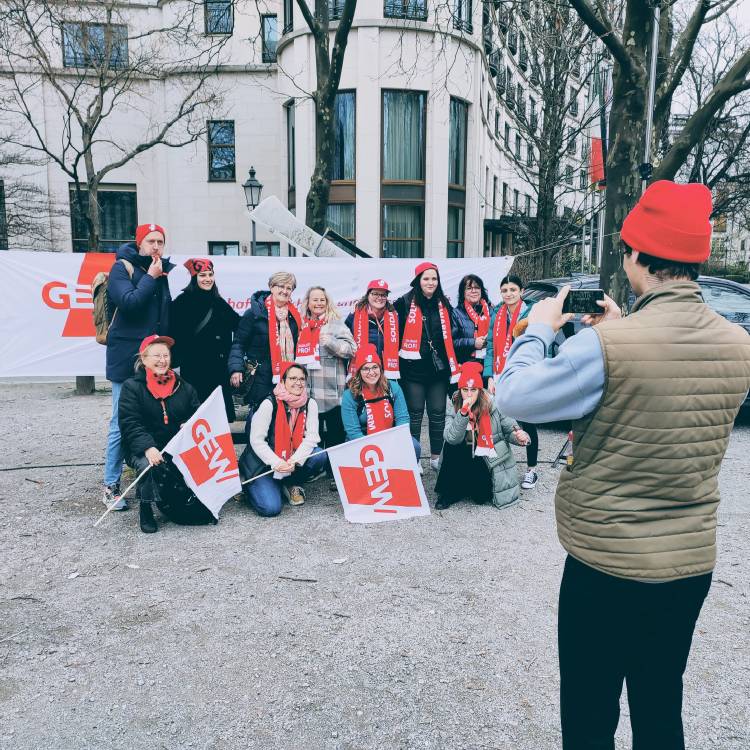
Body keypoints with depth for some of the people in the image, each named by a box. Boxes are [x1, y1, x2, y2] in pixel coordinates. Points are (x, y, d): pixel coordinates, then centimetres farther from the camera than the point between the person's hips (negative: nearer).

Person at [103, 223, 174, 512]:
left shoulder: (168, 270, 12)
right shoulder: (122, 268, -1)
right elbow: (129, 302, -17)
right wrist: (151, 277, -11)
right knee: (121, 423, -2)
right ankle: (111, 486, 9)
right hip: (127, 357, -4)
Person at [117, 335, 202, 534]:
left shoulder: (184, 387, 13)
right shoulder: (132, 387, 1)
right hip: (144, 450, -3)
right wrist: (148, 447, -27)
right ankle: (146, 507, -7)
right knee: (148, 464, -36)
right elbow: (130, 424, -10)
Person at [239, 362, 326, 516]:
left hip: (293, 460, 4)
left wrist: (295, 460, -26)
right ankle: (250, 487, 14)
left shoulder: (310, 403, -3)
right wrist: (276, 463, -28)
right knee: (271, 508, -21)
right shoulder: (270, 403, -14)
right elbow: (256, 440, -16)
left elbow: (311, 436, -10)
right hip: (263, 462, -4)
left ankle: (290, 485, 3)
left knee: (319, 456, -24)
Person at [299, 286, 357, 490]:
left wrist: (331, 342, -18)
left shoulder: (336, 324, 4)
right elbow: (296, 353, 25)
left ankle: (335, 475, 9)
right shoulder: (302, 325, 15)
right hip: (308, 391, 3)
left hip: (333, 391, -3)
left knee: (335, 434, 0)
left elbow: (351, 348, -6)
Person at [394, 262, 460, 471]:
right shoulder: (405, 303, -4)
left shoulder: (444, 305, 9)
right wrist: (396, 364, -7)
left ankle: (436, 457, 23)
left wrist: (453, 367, 14)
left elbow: (450, 338, 16)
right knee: (415, 414, 5)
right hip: (414, 369, -3)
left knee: (438, 414, 9)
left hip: (438, 368, 4)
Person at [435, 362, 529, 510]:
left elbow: (511, 430, -1)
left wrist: (520, 437, -25)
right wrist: (463, 413, -34)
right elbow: (452, 439, -23)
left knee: (481, 497, -24)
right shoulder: (453, 410, -6)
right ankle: (448, 492, -10)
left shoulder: (493, 406, -9)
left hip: (491, 463, -1)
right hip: (465, 460, 1)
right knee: (451, 446, -28)